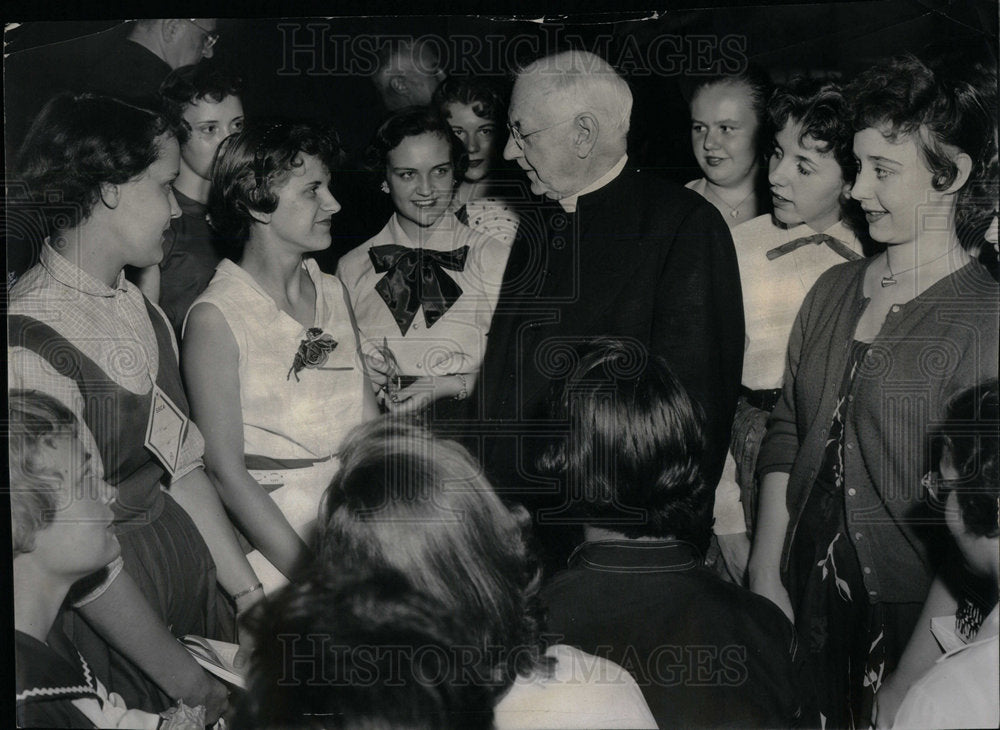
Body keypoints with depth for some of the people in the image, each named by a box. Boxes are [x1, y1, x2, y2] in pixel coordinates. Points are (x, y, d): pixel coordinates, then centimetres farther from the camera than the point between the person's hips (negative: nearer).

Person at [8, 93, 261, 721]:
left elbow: (181, 461, 7)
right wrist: (187, 683, -16)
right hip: (109, 615, -7)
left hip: (189, 562, 8)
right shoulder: (32, 345, -22)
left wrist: (248, 590, 2)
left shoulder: (138, 309, 4)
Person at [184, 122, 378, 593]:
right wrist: (315, 574, -16)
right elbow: (226, 470, -11)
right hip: (271, 529, -5)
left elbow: (372, 428, 10)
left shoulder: (333, 293, 10)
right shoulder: (216, 317, -9)